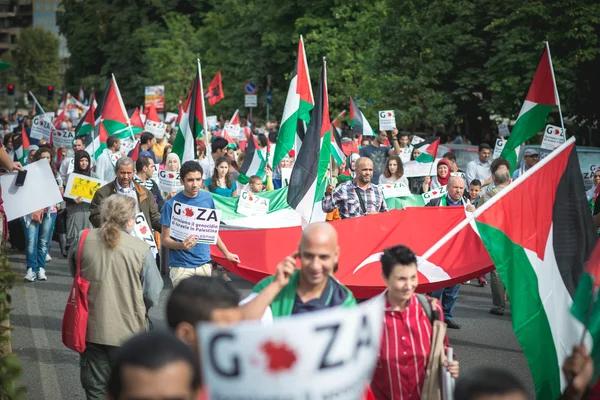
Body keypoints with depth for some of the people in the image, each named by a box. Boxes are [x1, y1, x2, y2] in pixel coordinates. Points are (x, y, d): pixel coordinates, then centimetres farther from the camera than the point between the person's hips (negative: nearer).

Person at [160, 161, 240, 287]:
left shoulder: (207, 198, 3)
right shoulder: (172, 205, -9)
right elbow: (165, 239, -5)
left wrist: (227, 253, 18)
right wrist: (182, 245, -24)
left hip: (204, 263, 3)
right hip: (180, 266, -3)